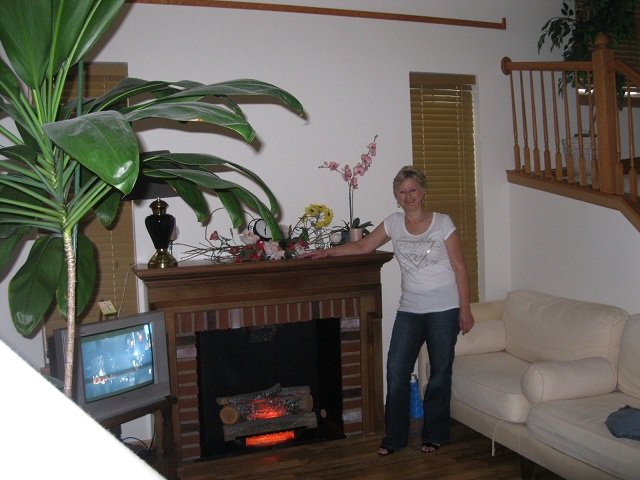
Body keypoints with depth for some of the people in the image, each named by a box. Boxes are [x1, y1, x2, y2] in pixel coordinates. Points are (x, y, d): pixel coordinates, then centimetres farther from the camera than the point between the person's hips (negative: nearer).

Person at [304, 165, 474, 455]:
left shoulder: (442, 223, -7)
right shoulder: (394, 223, 3)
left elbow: (459, 268, -5)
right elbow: (364, 246, 10)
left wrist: (465, 309, -7)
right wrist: (327, 252, 0)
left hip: (443, 309, -3)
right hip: (409, 309, 3)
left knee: (440, 372, 7)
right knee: (396, 371, 1)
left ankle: (434, 435, 24)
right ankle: (394, 437, 15)